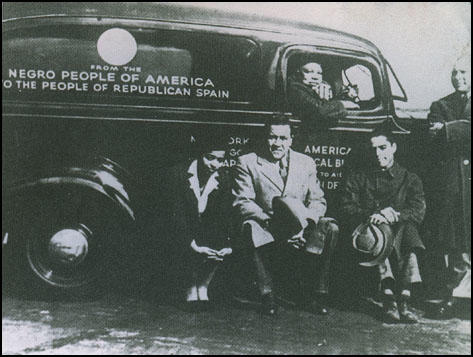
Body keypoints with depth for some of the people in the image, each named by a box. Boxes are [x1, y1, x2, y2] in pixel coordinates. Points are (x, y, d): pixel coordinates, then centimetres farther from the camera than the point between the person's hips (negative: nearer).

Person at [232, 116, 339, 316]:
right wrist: (271, 221, -22)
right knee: (252, 227, -36)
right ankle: (267, 295, -22)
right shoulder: (247, 163, 4)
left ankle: (315, 294, -14)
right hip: (266, 226, -2)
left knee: (330, 228, -25)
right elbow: (242, 202, -6)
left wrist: (304, 222, -16)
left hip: (300, 228, 3)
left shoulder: (306, 163, 14)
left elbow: (318, 201, 7)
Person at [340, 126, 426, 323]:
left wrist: (394, 215, -20)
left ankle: (403, 300, -43)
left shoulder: (410, 179, 19)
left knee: (408, 228, -35)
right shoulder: (357, 178, 19)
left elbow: (419, 211, 1)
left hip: (401, 229, 0)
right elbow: (348, 212, 3)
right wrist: (372, 216, -18)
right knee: (382, 228, -35)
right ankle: (391, 298, -44)